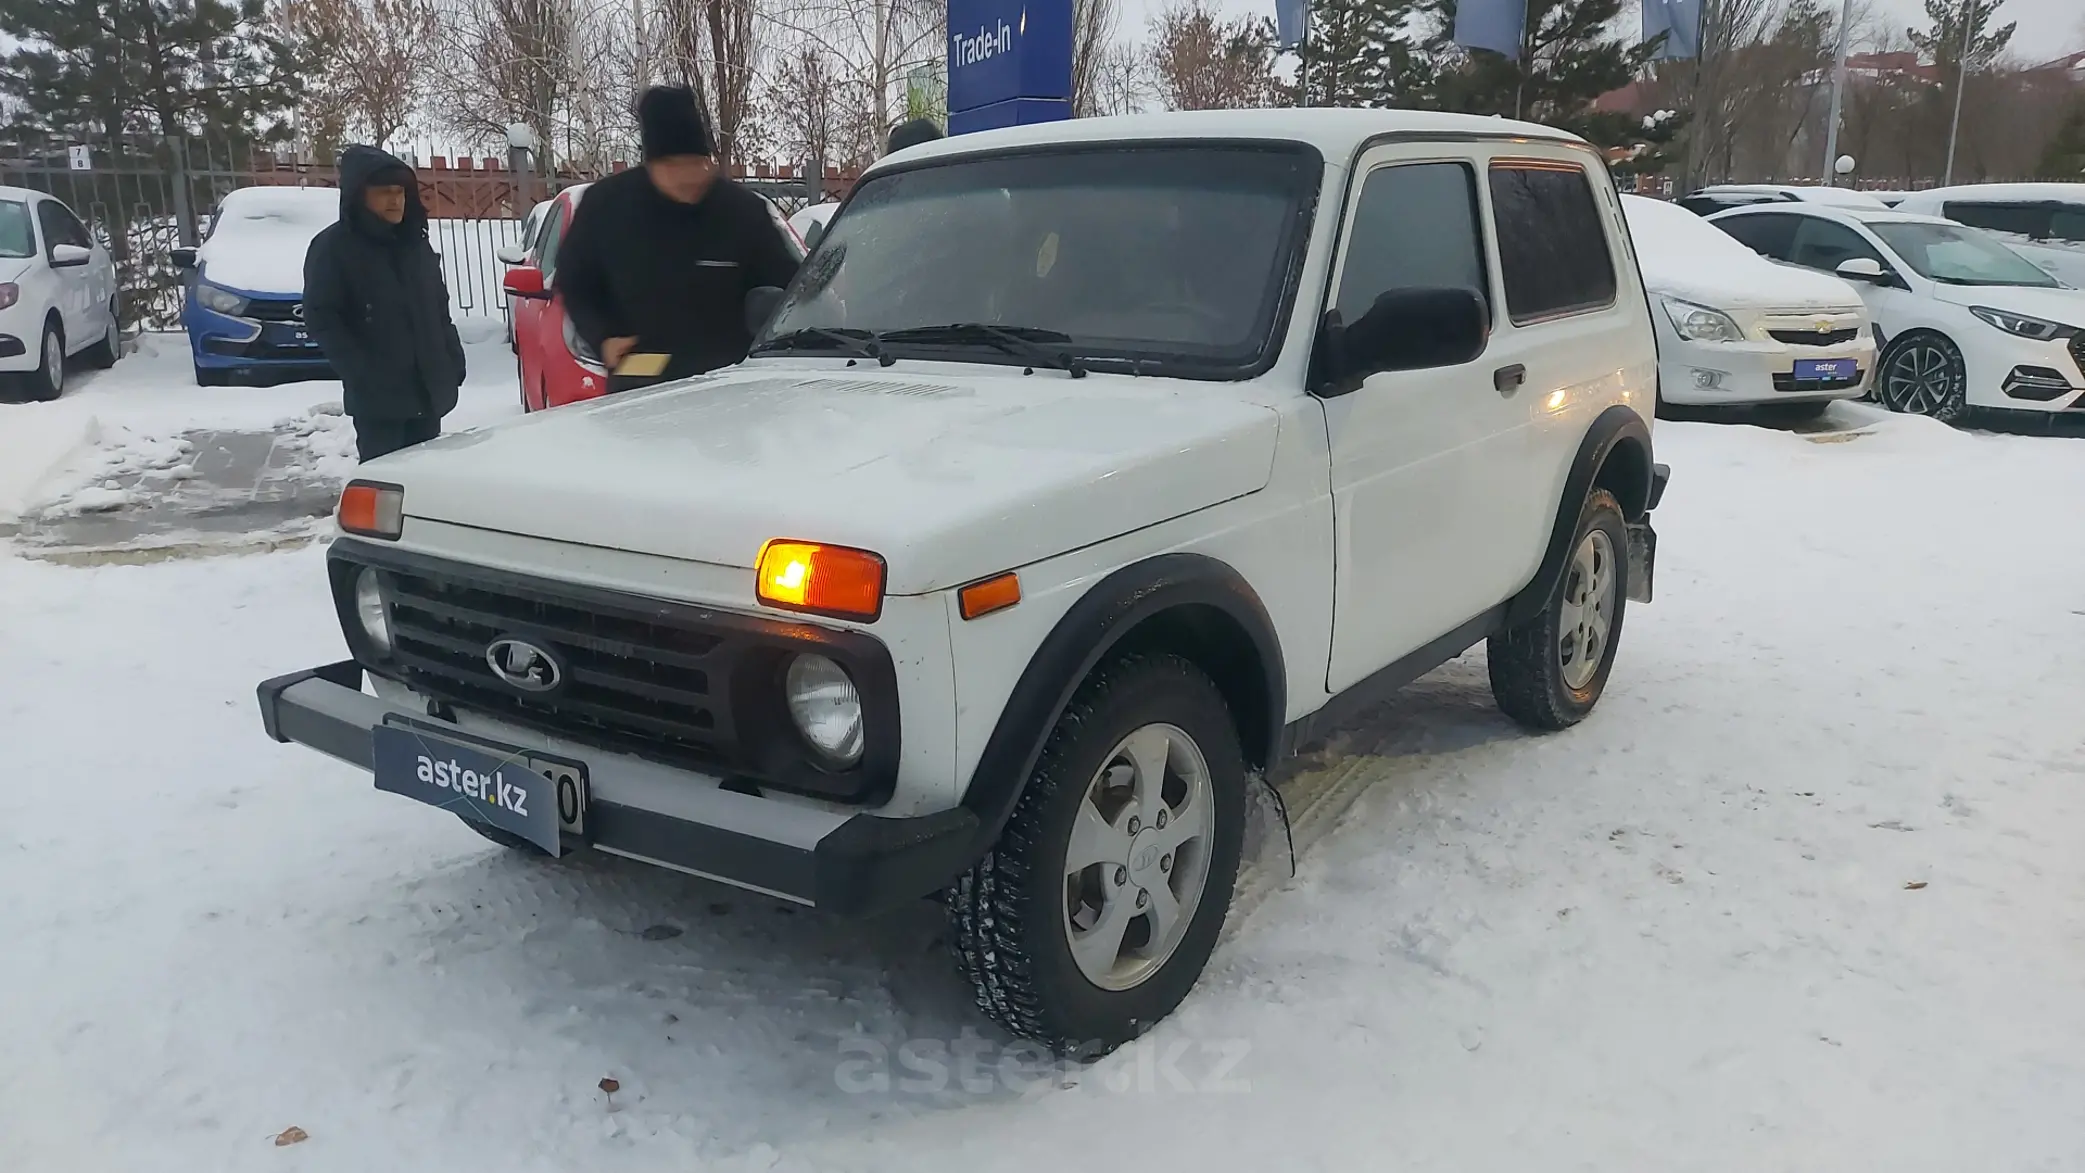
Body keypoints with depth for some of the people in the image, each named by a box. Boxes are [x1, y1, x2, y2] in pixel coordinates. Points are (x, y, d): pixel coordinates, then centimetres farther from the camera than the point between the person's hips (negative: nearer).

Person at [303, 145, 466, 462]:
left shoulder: (416, 243, 13)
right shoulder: (331, 248, -6)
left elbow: (440, 306, 20)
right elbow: (321, 320, -10)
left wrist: (453, 358, 7)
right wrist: (363, 373, -19)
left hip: (429, 390, 6)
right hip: (376, 396, -6)